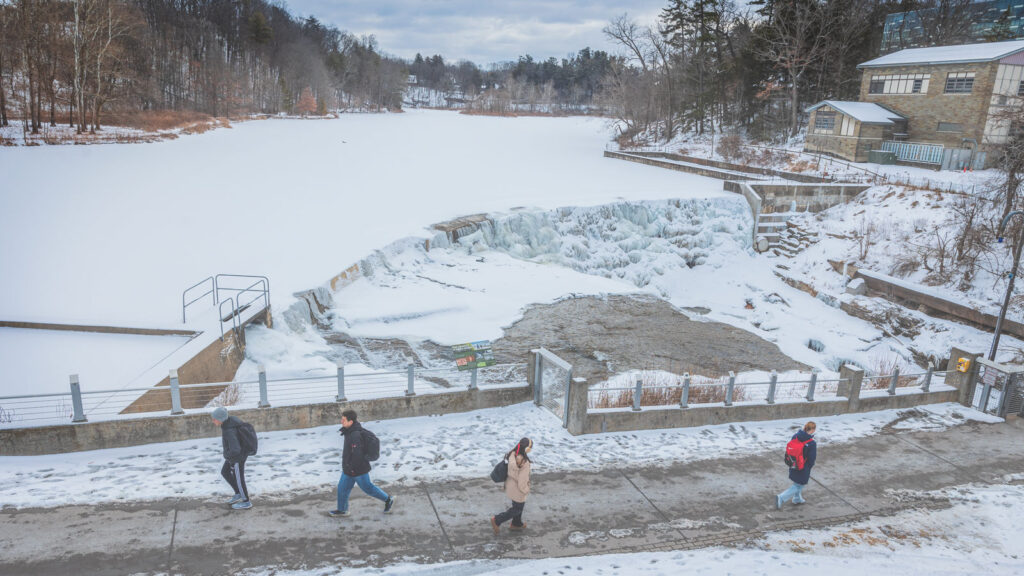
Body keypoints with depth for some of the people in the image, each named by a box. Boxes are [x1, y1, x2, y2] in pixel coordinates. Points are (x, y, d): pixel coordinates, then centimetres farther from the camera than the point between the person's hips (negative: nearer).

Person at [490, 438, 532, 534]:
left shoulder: (512, 454, -13)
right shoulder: (524, 463, -35)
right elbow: (522, 480, -27)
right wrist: (526, 490, -9)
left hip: (510, 485, 8)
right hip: (517, 490, -8)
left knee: (519, 505, 29)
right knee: (517, 509, 17)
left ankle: (517, 524, 48)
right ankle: (497, 520, 19)